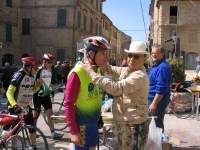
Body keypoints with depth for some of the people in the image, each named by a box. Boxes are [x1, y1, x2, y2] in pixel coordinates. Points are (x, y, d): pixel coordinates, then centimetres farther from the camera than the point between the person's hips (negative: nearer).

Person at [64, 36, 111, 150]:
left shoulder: (99, 71, 1)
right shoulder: (77, 73, -20)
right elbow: (68, 104, -19)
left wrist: (99, 117, 16)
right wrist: (73, 131, -19)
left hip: (94, 122, 7)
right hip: (82, 124, -7)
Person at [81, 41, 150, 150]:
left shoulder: (139, 76, -23)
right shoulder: (127, 70, 6)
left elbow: (115, 88, -29)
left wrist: (91, 73, -25)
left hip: (134, 125, -9)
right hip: (120, 122, 9)